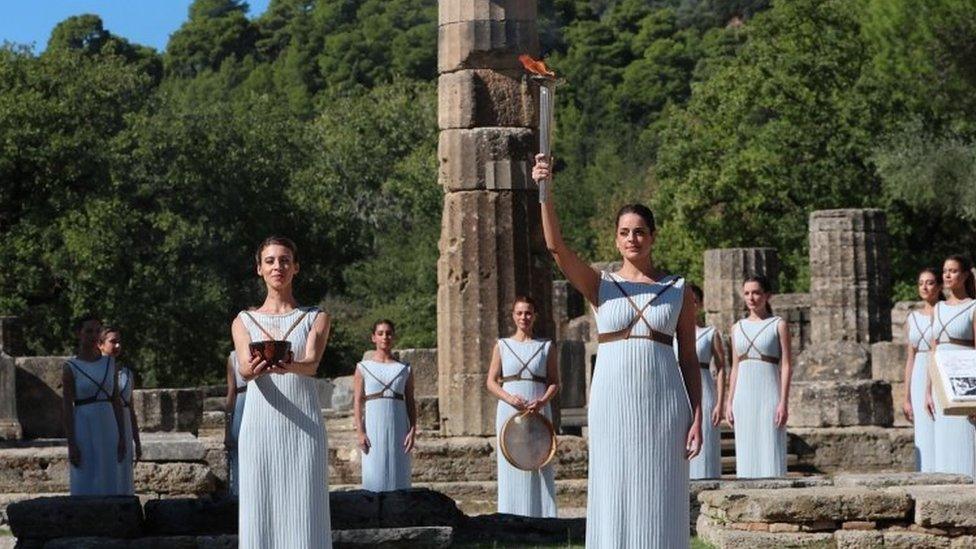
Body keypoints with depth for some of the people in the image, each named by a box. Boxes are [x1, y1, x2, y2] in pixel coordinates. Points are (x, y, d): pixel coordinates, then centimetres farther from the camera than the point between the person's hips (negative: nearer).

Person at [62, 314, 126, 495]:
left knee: (107, 486, 5)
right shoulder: (70, 368, -5)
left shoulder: (110, 364, 8)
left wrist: (121, 437, 5)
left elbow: (116, 401, 10)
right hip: (82, 431, -4)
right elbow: (66, 407, -8)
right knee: (85, 488, -2)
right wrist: (71, 445, -14)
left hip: (107, 429, 4)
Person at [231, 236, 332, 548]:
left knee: (303, 511, -5)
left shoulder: (315, 318, 9)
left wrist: (291, 367, -33)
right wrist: (254, 369, -31)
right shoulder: (244, 321, 11)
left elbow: (312, 362, -9)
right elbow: (244, 369, -6)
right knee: (261, 512, -3)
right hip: (260, 426, 1)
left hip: (303, 427, -1)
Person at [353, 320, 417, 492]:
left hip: (398, 427, 1)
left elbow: (411, 402, 8)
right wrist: (360, 432, -7)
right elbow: (357, 402, 2)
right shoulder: (363, 368, 5)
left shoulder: (405, 369, 10)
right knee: (375, 474, -5)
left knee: (399, 474, -1)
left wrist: (412, 431, -2)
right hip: (373, 427, -1)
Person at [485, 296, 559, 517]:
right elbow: (491, 382, 5)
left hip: (539, 413, 0)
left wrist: (542, 401, -13)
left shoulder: (545, 347, 9)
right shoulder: (502, 346, 9)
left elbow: (554, 382, 6)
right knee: (512, 468, -3)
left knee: (541, 467, -3)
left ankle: (541, 518, -1)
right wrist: (509, 398, -13)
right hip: (510, 412, 0)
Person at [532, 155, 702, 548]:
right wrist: (545, 192, -23)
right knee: (614, 498, 0)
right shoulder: (600, 286, 7)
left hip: (664, 404, 0)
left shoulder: (678, 290, 8)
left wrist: (697, 416, 0)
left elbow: (689, 358, 8)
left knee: (660, 501, 1)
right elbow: (557, 248, -9)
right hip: (613, 401, 0)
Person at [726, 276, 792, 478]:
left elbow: (786, 366, -4)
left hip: (769, 395, -4)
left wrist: (783, 402, -12)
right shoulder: (737, 328, 13)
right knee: (746, 452, 3)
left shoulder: (778, 325, 0)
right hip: (744, 395, 4)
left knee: (770, 449, -6)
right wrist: (730, 402, 9)